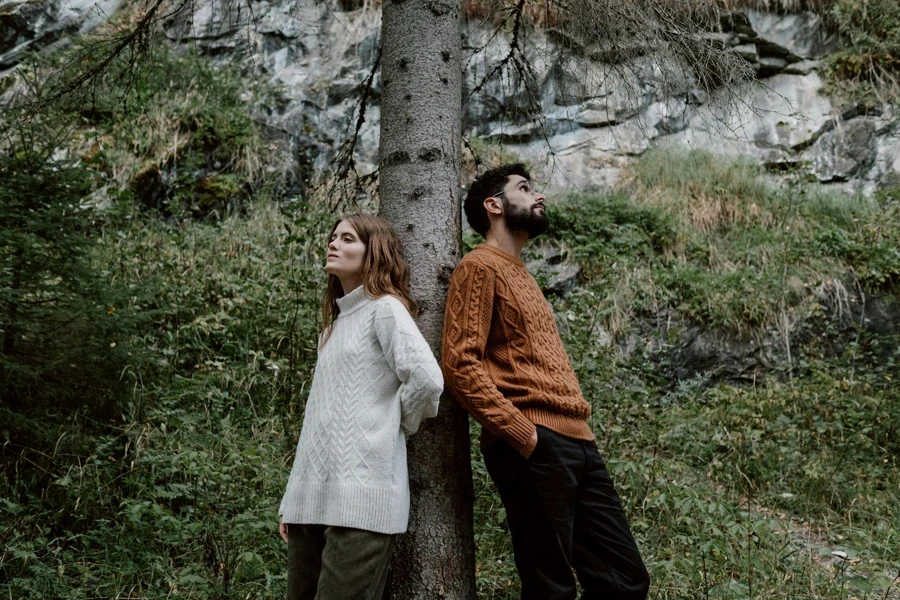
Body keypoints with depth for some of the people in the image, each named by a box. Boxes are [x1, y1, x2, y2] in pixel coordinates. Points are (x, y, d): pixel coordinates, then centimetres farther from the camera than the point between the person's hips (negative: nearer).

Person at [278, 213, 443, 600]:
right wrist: (291, 500, 17)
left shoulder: (385, 308, -2)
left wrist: (396, 426, -1)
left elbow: (427, 379, -19)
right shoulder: (336, 321, 22)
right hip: (311, 495, 8)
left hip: (360, 494, -8)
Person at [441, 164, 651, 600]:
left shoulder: (519, 273, 26)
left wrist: (576, 428, 14)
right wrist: (522, 432, -19)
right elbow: (461, 364, -15)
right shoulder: (480, 267, -3)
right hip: (535, 445, -9)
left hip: (576, 441, 9)